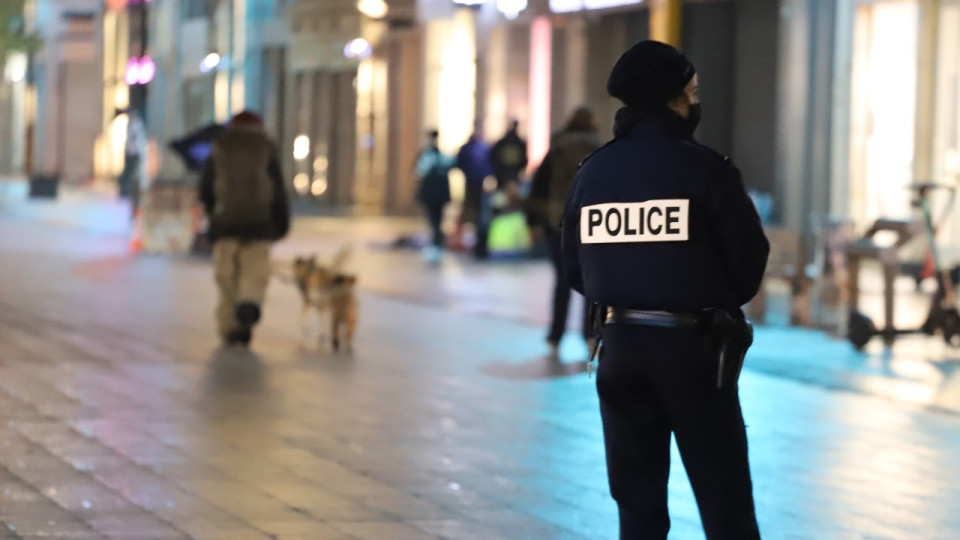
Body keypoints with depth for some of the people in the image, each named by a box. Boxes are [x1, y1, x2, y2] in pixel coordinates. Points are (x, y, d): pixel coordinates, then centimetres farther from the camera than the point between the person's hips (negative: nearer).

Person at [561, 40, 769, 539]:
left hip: (620, 343, 5)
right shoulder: (703, 169, -10)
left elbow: (575, 269, 6)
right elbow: (750, 259, -8)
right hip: (692, 346, -5)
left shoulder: (592, 171, 3)